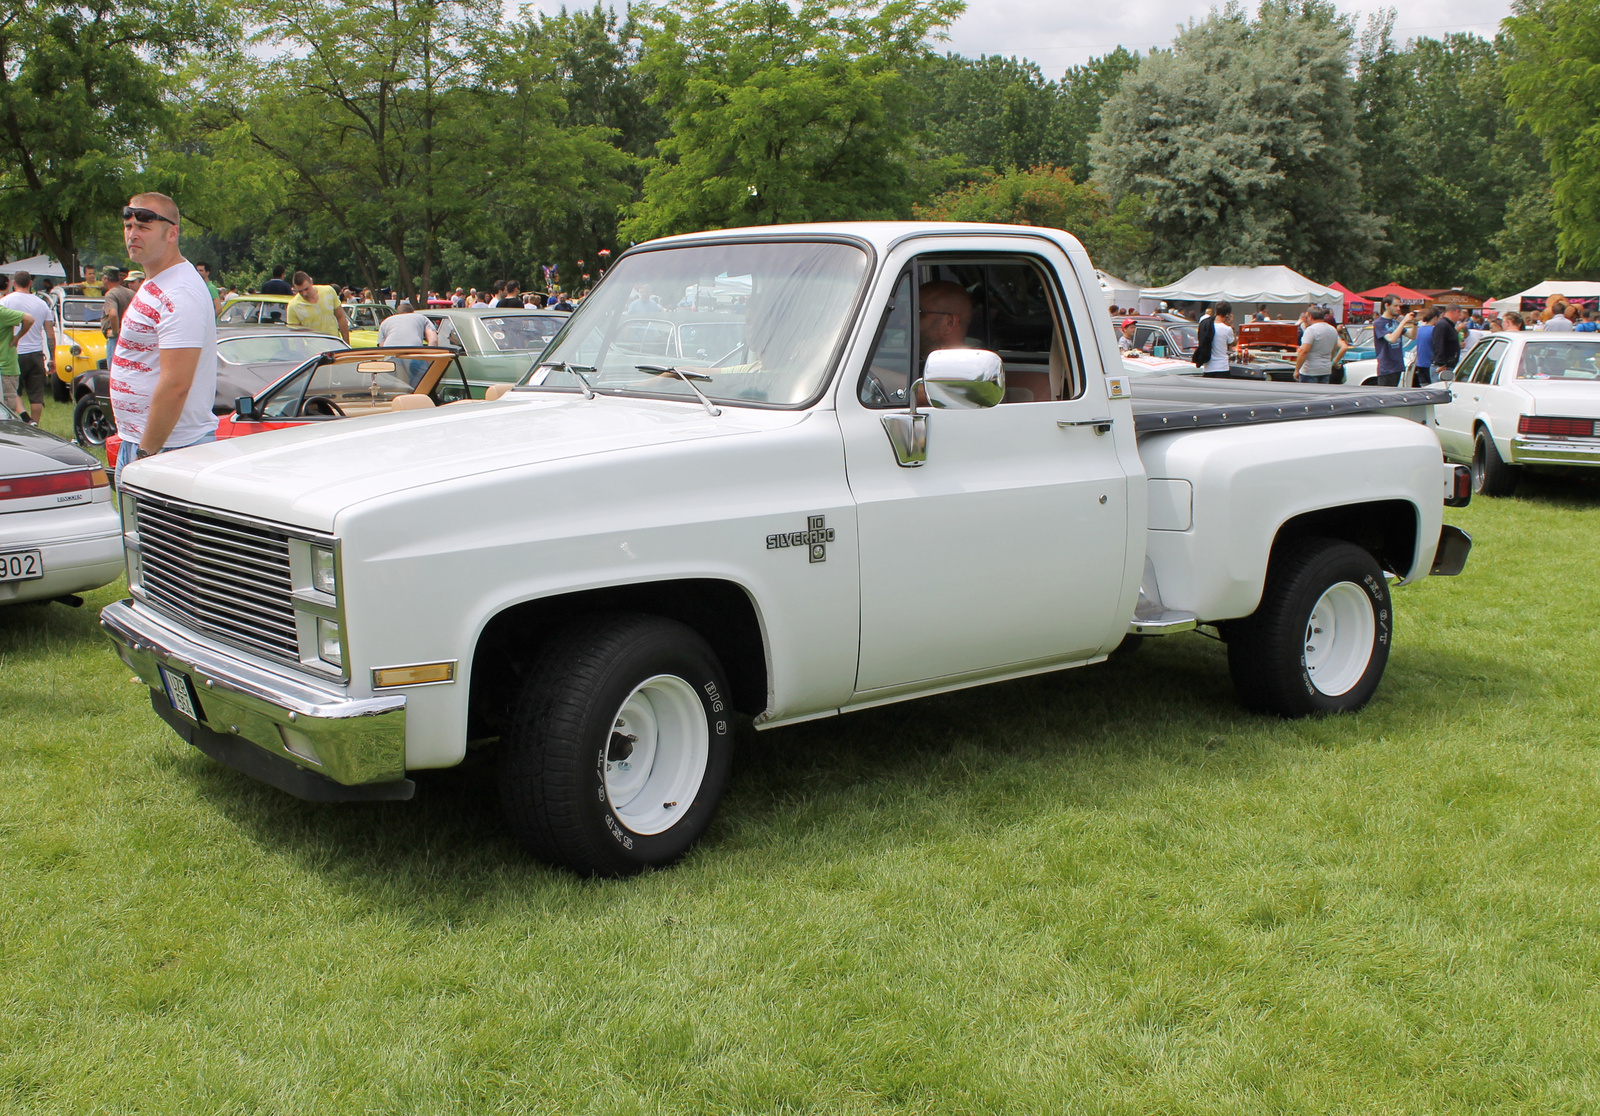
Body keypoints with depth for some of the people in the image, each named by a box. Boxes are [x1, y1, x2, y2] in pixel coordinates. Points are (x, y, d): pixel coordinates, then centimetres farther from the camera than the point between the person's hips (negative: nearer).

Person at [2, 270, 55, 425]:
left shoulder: (5, 301, -4)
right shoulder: (42, 303, 6)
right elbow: (50, 334, 8)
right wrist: (52, 358, 14)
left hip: (15, 354, -3)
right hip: (36, 354, 3)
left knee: (13, 392, 7)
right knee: (37, 395, 5)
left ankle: (24, 418, -16)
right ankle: (34, 426, 4)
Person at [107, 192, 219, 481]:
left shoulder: (180, 295, -19)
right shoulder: (153, 286, 15)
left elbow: (175, 384, -25)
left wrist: (145, 454, -23)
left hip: (170, 449, -10)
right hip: (137, 442, 10)